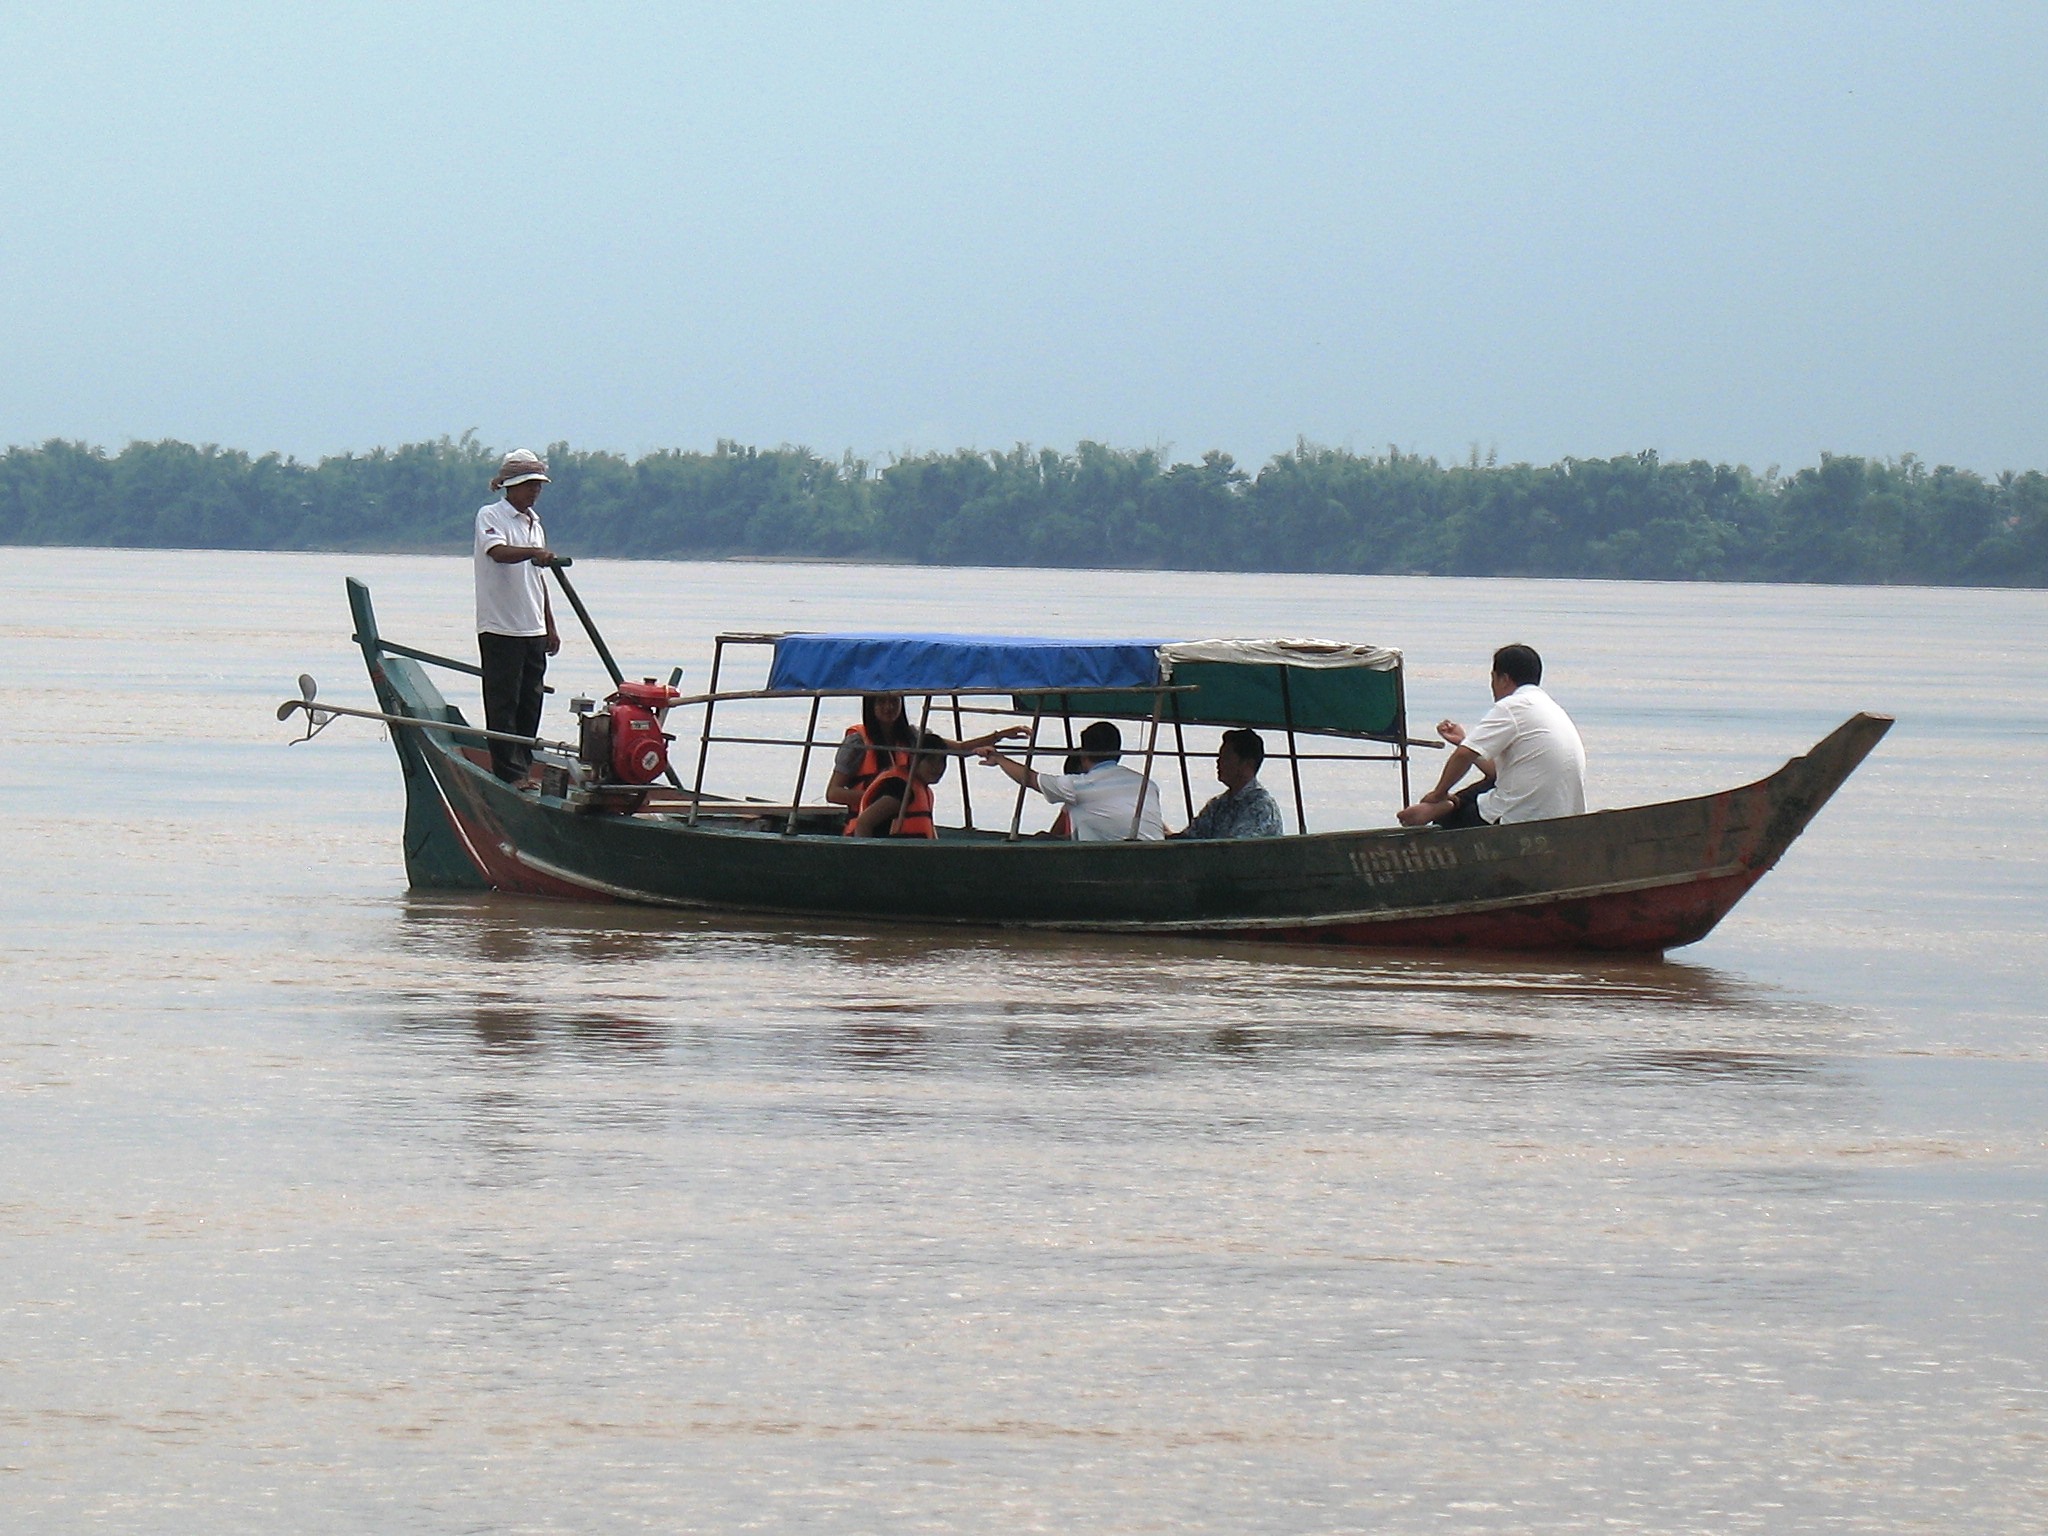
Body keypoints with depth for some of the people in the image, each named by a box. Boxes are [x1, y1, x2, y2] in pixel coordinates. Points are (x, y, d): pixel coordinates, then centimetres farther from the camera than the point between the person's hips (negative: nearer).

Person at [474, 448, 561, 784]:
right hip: (500, 627, -7)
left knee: (530, 704, 7)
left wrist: (550, 626, 23)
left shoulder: (533, 521, 17)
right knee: (503, 705, -6)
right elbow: (499, 552, -26)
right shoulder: (491, 516, -5)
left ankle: (524, 767, 13)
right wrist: (535, 552, -43)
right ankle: (509, 772, -6)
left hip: (532, 630, 7)